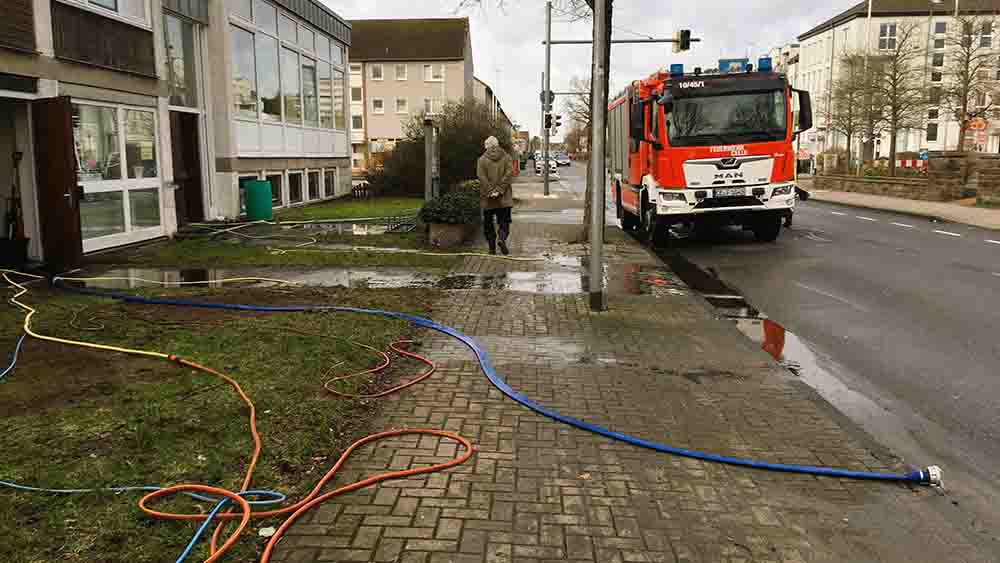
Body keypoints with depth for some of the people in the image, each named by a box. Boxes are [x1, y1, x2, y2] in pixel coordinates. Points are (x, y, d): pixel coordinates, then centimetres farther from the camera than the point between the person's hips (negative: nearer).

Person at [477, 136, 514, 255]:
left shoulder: (482, 159, 1)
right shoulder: (506, 157, 4)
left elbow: (481, 176, -11)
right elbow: (509, 172, -7)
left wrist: (490, 191, -13)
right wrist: (499, 189, -11)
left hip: (487, 197, 0)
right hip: (504, 197, 0)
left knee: (488, 222, 10)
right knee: (504, 221, 8)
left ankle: (492, 248, 7)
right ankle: (502, 239, -19)